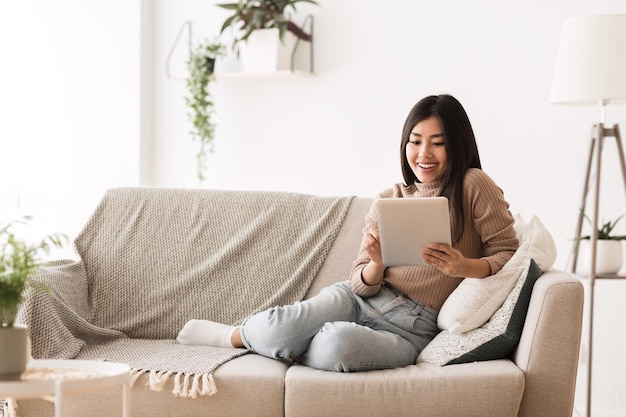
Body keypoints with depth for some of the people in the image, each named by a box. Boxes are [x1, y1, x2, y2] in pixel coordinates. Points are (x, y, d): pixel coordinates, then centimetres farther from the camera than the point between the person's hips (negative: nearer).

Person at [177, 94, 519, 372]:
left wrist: (465, 266, -24)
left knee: (339, 343, -38)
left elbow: (508, 253, -3)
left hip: (410, 329, -3)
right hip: (357, 300, 3)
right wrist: (377, 263, -17)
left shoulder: (473, 186, -1)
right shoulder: (387, 200, 11)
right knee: (276, 328, -30)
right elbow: (361, 284, 7)